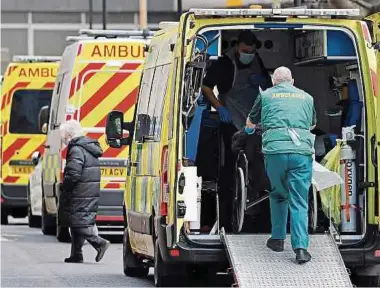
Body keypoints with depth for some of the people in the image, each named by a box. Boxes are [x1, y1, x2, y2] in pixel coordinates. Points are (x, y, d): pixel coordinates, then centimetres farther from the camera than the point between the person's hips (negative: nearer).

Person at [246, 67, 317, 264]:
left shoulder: (266, 95, 16)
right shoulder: (306, 97, 21)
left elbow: (250, 123, 29)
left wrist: (250, 129, 54)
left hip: (275, 149, 0)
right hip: (302, 150, 0)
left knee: (278, 195, 22)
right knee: (299, 202, 0)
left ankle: (277, 239, 21)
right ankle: (300, 247, -12)